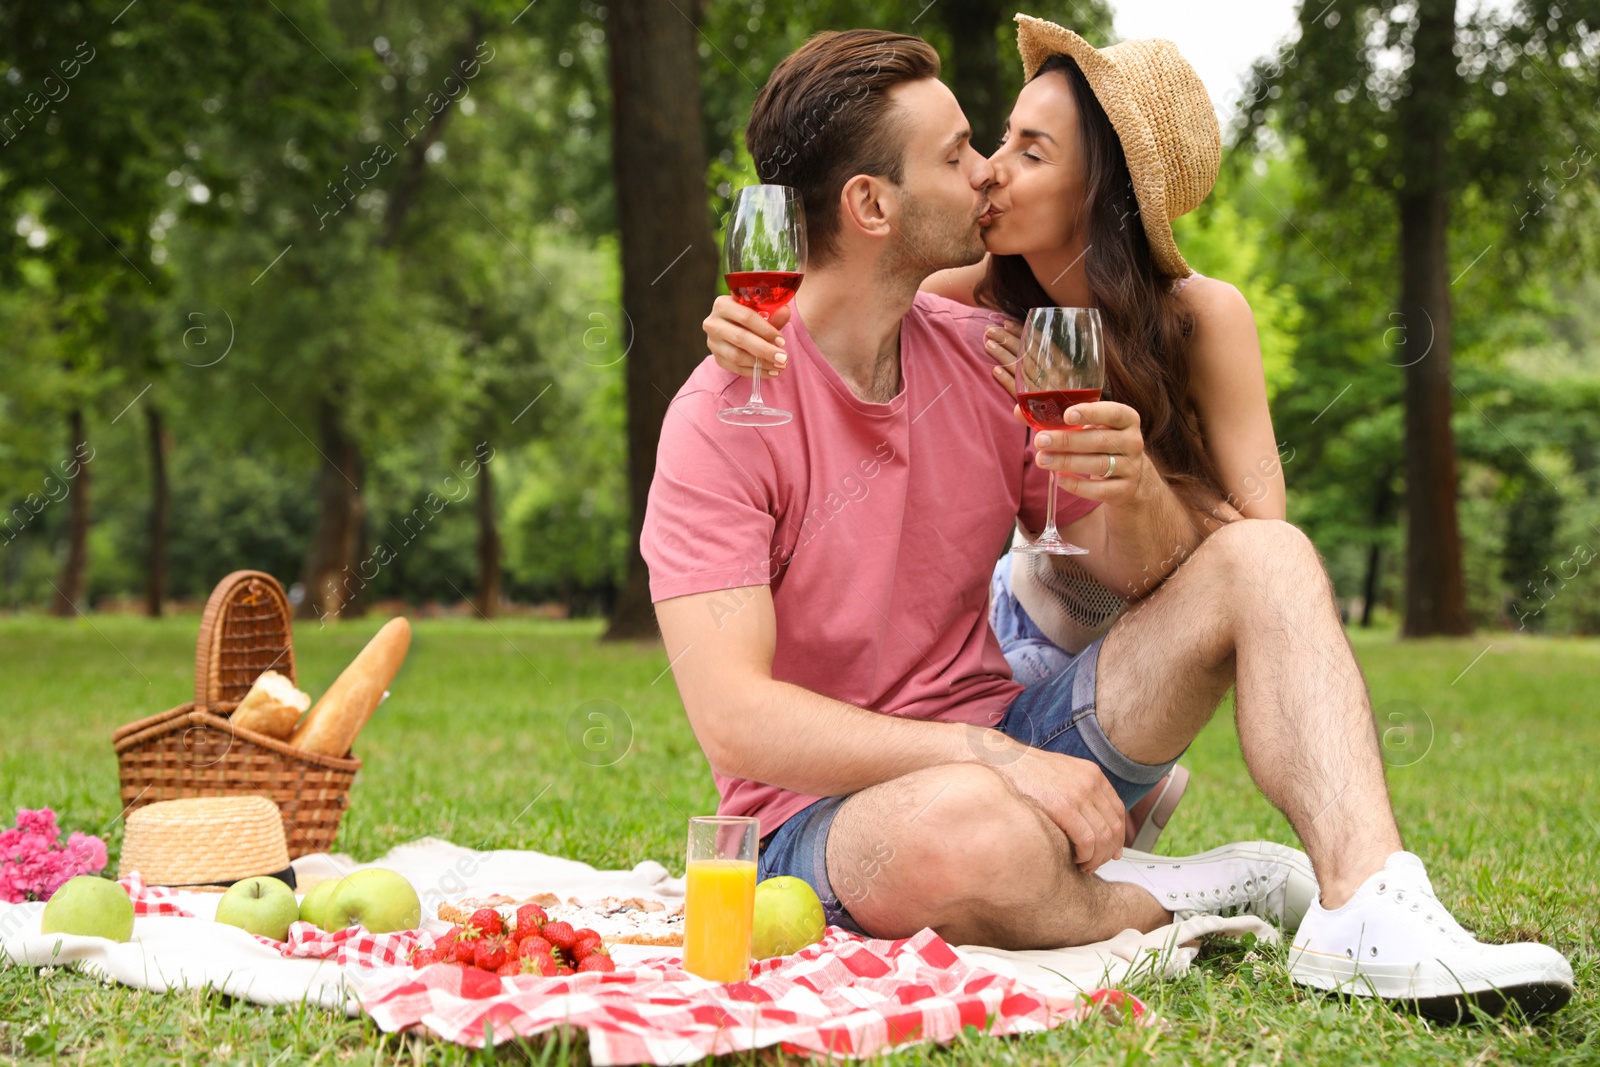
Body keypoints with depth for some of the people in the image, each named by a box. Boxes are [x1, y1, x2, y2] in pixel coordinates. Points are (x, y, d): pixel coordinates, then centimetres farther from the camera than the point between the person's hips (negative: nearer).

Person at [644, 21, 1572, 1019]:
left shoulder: (981, 353, 4)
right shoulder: (727, 415, -15)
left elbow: (1141, 570, 6)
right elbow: (734, 719, -24)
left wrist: (1133, 489, -18)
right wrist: (993, 756, -30)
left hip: (1003, 745, 7)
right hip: (827, 808, -6)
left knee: (1265, 558, -8)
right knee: (972, 829, -42)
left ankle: (1366, 909, -28)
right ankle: (1193, 895, -10)